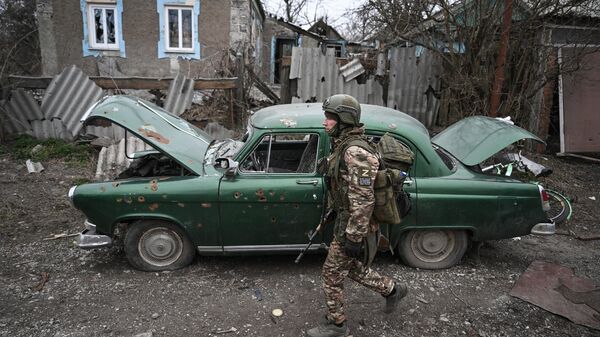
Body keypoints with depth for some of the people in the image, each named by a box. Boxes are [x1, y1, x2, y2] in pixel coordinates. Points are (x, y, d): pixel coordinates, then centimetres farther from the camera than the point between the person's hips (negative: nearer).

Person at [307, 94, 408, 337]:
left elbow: (363, 200, -27)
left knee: (332, 275, 6)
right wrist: (336, 216, 25)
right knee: (355, 270, 24)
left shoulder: (355, 152, -26)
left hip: (353, 227, -9)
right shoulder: (344, 144, 6)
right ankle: (392, 290, 43)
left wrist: (354, 238, -24)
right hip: (347, 220, 9)